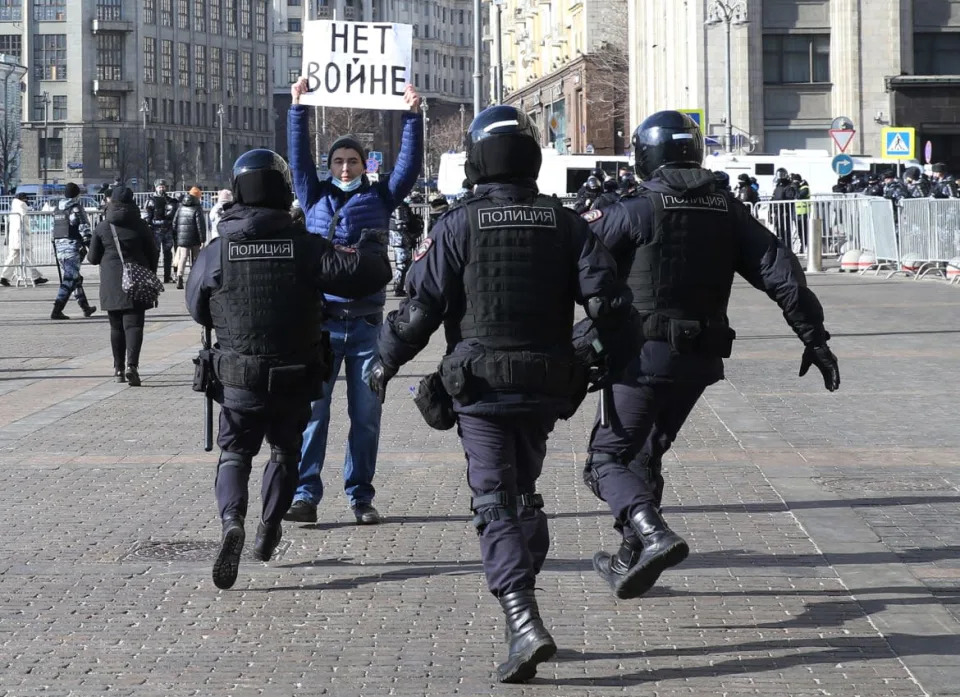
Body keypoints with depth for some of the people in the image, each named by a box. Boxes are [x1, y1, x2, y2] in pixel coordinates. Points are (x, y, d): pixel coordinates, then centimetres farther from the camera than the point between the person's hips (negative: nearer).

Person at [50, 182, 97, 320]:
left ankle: (85, 307, 28)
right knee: (69, 279, -8)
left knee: (75, 278, 19)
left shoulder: (57, 208, 13)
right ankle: (57, 311, -17)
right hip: (73, 245, -8)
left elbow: (54, 228, 17)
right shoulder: (76, 208, -9)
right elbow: (84, 229, -13)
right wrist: (90, 246, -9)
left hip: (59, 245, 8)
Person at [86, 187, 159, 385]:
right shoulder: (140, 225, -3)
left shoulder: (102, 227, -1)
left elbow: (93, 258, 5)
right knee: (133, 324, -5)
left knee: (116, 326, 12)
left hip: (111, 284, 1)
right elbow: (153, 254, 3)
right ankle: (131, 365, -23)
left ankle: (119, 368, 16)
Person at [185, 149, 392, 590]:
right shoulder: (304, 247, -11)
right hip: (296, 380, 1)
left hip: (238, 380, 0)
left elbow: (198, 309, 6)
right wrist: (372, 248, 8)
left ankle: (232, 520, -15)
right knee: (285, 452, 23)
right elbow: (362, 274, -15)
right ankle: (268, 533, 26)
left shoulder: (216, 252, -8)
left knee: (235, 453, 12)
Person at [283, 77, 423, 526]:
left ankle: (361, 496, 12)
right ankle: (305, 494, -3)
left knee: (366, 413, 4)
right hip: (321, 319, -1)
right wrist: (298, 107, -1)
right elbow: (299, 156, 4)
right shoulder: (315, 197, 10)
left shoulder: (379, 198, 10)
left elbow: (409, 165, 5)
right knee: (312, 408, -5)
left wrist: (413, 116, -1)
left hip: (367, 322, 1)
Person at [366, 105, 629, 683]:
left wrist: (387, 361, 7)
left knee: (496, 505, -5)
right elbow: (605, 297, -4)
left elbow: (422, 305, -7)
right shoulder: (565, 223, 2)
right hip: (545, 387, 4)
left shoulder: (459, 227, -7)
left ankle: (524, 623, -20)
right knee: (525, 496, 20)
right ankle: (521, 606, 27)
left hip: (481, 388, -4)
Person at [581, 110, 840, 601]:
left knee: (608, 457, -2)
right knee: (646, 455, 21)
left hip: (645, 354, -6)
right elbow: (781, 274, 2)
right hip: (702, 359, 6)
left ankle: (652, 535, -26)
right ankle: (631, 562, 27)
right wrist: (815, 338, 3)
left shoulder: (635, 211, -8)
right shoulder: (727, 212, 7)